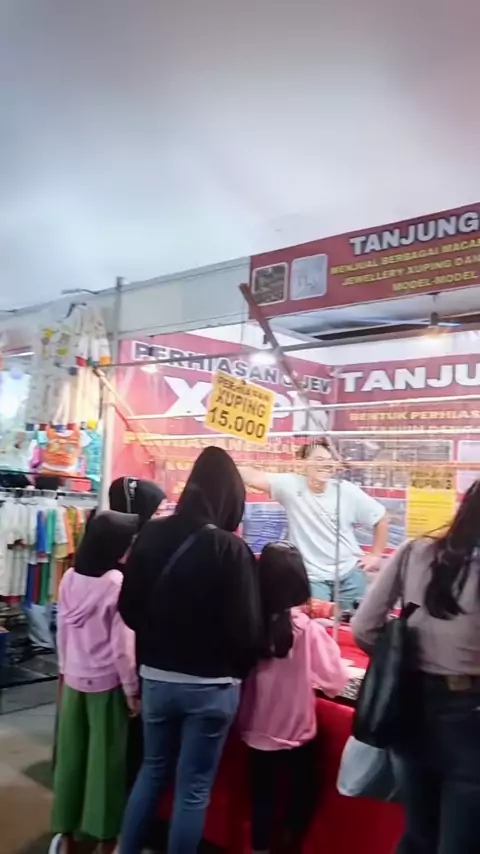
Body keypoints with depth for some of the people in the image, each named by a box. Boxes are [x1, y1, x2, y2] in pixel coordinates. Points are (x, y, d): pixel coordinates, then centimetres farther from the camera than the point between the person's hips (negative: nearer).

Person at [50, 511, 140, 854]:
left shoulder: (70, 579, -3)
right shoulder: (118, 583, -20)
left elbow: (62, 632, 6)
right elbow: (122, 646, -17)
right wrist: (132, 690, -7)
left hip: (74, 679, 5)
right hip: (107, 683, -5)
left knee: (71, 754, 15)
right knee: (105, 759, 8)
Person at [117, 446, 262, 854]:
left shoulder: (151, 535, -6)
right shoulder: (231, 550, -20)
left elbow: (129, 608, 2)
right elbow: (246, 627, -17)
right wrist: (240, 671, 3)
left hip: (156, 677, 5)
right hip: (210, 686, -5)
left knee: (153, 770, 24)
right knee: (194, 788, 11)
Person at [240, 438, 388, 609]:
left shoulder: (347, 491, -6)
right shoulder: (291, 486, -11)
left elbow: (381, 519, 6)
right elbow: (253, 477, -25)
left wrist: (376, 555, 4)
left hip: (349, 574, 2)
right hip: (313, 577, -2)